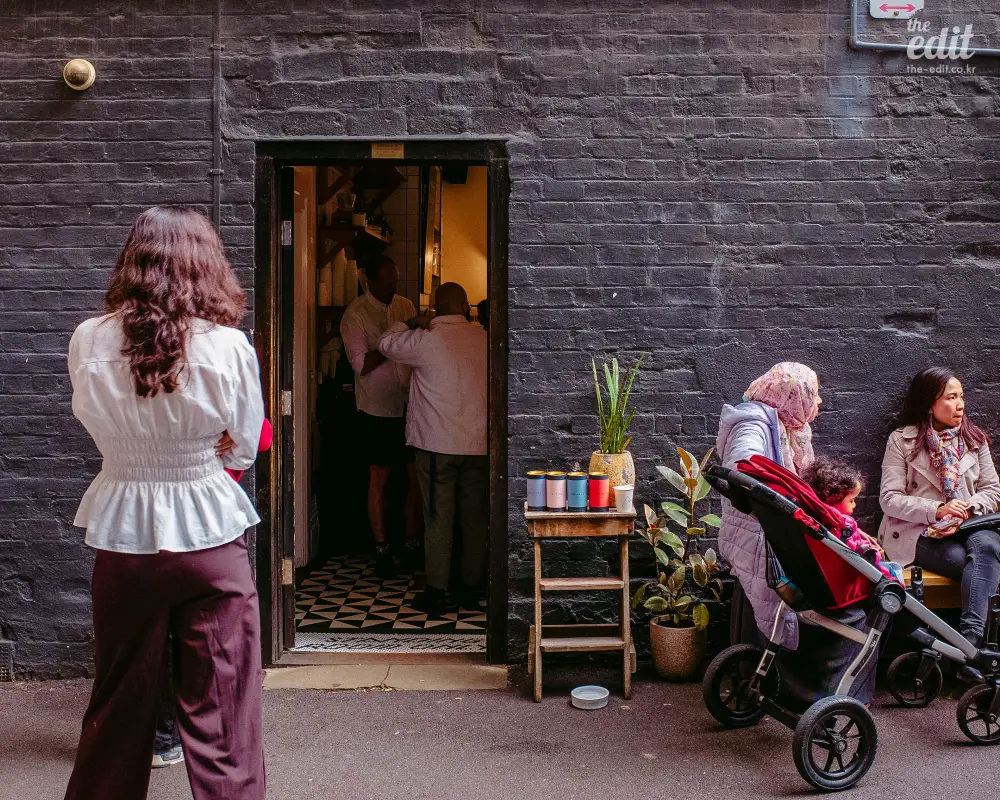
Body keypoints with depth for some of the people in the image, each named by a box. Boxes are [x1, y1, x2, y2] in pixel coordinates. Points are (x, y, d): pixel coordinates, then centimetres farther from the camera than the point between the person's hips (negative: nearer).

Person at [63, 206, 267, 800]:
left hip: (123, 534, 3)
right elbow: (243, 451, -1)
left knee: (118, 706, 19)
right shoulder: (229, 347, -13)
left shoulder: (88, 342, -5)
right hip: (208, 534, -2)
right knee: (219, 716, 6)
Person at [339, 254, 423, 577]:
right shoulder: (355, 314, -7)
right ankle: (382, 548, 14)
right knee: (380, 478, 4)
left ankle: (412, 542, 16)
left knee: (419, 475, 3)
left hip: (410, 405, 4)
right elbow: (361, 364, -15)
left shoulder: (406, 306, 8)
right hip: (377, 408, -4)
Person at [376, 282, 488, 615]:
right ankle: (471, 589, 20)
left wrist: (407, 325, 23)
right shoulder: (484, 339, 0)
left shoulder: (425, 341, -10)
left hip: (437, 444, -3)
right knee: (475, 518, 11)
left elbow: (387, 344, 6)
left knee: (438, 519, 3)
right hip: (479, 444, 4)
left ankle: (435, 593, 8)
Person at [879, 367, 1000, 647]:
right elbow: (890, 499, -5)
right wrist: (937, 511, -18)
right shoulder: (902, 441, 2)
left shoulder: (974, 438, 15)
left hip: (967, 526, 3)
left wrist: (968, 509, -10)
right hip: (918, 533, -3)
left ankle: (970, 635, -43)